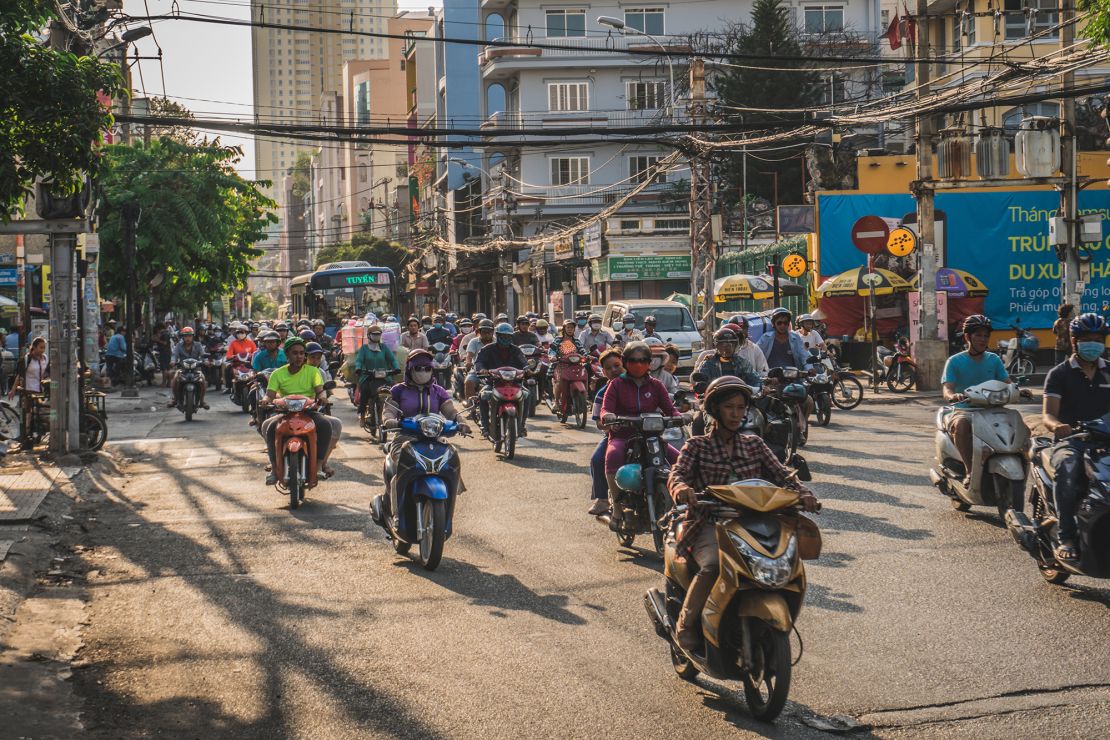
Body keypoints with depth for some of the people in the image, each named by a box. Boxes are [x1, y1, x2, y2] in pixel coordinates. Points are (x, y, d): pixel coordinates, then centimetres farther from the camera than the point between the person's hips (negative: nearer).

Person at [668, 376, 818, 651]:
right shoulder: (697, 446, 9)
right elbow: (677, 474, -8)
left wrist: (802, 492, -16)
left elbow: (781, 474, 6)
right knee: (714, 565, -35)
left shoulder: (754, 445, 18)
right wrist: (682, 489, -33)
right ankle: (686, 623, -15)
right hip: (709, 524, -3)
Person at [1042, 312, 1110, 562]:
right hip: (1070, 441, -3)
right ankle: (1066, 538, -34)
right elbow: (1048, 413, -4)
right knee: (1067, 468, -38)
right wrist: (1057, 426, -28)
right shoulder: (1059, 374, 8)